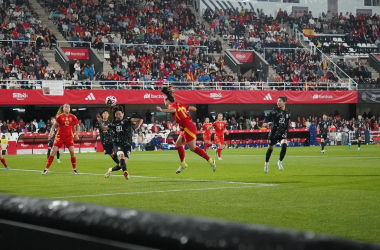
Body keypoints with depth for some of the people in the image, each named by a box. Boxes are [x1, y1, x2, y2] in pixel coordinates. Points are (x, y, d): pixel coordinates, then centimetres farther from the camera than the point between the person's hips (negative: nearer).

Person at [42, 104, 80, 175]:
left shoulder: (73, 117, -1)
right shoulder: (60, 116, -4)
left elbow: (77, 126, 10)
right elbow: (54, 125, 6)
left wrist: (76, 134, 0)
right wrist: (51, 133, -6)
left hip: (69, 137, 1)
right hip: (60, 136, -1)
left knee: (72, 152, -10)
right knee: (53, 151, -5)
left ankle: (74, 169, 6)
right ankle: (46, 168, 1)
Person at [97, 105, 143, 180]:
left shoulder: (127, 120, -3)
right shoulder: (114, 123, 6)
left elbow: (140, 120, -10)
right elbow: (104, 128, 16)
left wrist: (138, 126, -28)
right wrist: (100, 122, 0)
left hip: (127, 145, 0)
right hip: (117, 144, 0)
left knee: (123, 163, -4)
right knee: (121, 155, -32)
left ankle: (111, 170, 24)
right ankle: (125, 171, -38)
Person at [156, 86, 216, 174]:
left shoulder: (172, 105, -5)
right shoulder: (180, 105, 18)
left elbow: (173, 110, -32)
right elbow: (194, 109, 19)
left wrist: (162, 110, -45)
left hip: (188, 127, -10)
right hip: (186, 128, 10)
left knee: (193, 148, -11)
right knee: (178, 144, 16)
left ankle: (210, 160, -12)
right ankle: (183, 164, 21)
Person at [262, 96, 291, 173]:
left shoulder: (288, 112, 5)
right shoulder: (275, 110, -6)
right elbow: (268, 117, -13)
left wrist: (286, 131, 19)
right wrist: (265, 123, -34)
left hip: (283, 133, 2)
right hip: (274, 132, -2)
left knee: (284, 145, -24)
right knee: (270, 148, 9)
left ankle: (280, 162, -6)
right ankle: (266, 163, 32)